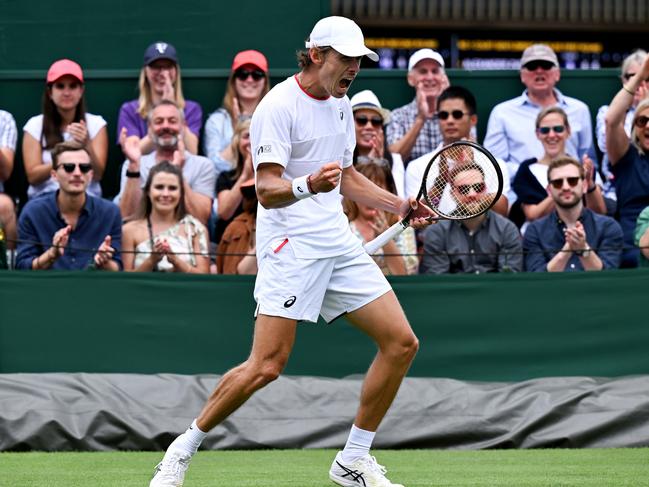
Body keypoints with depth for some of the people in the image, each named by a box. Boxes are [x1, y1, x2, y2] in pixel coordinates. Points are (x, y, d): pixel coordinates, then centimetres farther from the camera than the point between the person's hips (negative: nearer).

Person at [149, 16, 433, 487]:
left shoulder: (341, 105, 14)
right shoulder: (279, 105, -12)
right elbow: (267, 190, -20)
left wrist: (400, 205, 21)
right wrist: (309, 186, -39)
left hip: (338, 244, 8)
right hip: (290, 247, -8)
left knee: (401, 343, 0)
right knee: (267, 365, -17)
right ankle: (184, 448, 0)